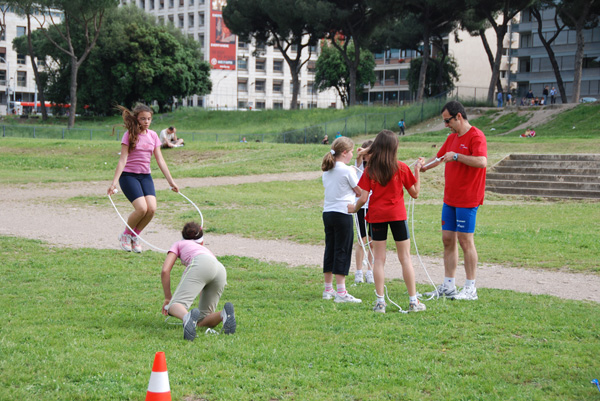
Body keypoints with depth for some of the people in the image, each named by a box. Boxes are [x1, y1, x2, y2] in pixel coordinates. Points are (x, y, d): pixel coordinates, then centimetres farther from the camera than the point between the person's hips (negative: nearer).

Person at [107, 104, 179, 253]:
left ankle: (135, 236, 8)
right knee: (142, 208, -22)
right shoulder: (129, 135, -6)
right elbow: (122, 160, -11)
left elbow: (160, 160, 10)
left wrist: (171, 181, 7)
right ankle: (125, 235, 5)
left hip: (145, 176, 5)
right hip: (128, 175, -5)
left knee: (152, 208, -16)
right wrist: (114, 182, -18)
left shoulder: (153, 135, 8)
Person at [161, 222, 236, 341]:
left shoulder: (179, 244, 32)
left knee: (175, 305, -15)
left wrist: (168, 298, 24)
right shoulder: (205, 249, 45)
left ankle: (187, 317, -51)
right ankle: (224, 314, -23)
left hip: (200, 264, -5)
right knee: (202, 321, 10)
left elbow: (165, 271, 17)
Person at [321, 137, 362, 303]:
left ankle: (328, 289, 19)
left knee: (330, 250, 13)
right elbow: (360, 191, -4)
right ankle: (341, 292, -6)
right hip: (343, 213, -7)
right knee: (342, 252, -4)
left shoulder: (326, 170, 10)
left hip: (327, 213, 7)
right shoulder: (347, 170, -11)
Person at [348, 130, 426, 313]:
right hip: (397, 215, 0)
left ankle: (380, 302, 2)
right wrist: (417, 170, 8)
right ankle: (413, 301, 5)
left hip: (376, 216, 1)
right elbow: (415, 193, 2)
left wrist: (354, 208, 12)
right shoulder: (401, 168, -4)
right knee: (405, 258, 5)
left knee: (379, 259, 5)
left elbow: (363, 198, -8)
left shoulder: (370, 170, -4)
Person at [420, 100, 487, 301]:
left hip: (467, 200, -8)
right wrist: (420, 168, 12)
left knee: (465, 240, -4)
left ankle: (470, 288, 4)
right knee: (447, 239, 8)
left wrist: (456, 156, -25)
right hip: (450, 198, 8)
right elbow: (438, 157, 27)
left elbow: (482, 161, -28)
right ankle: (448, 286, 15)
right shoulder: (452, 137, 15)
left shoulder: (476, 136, -13)